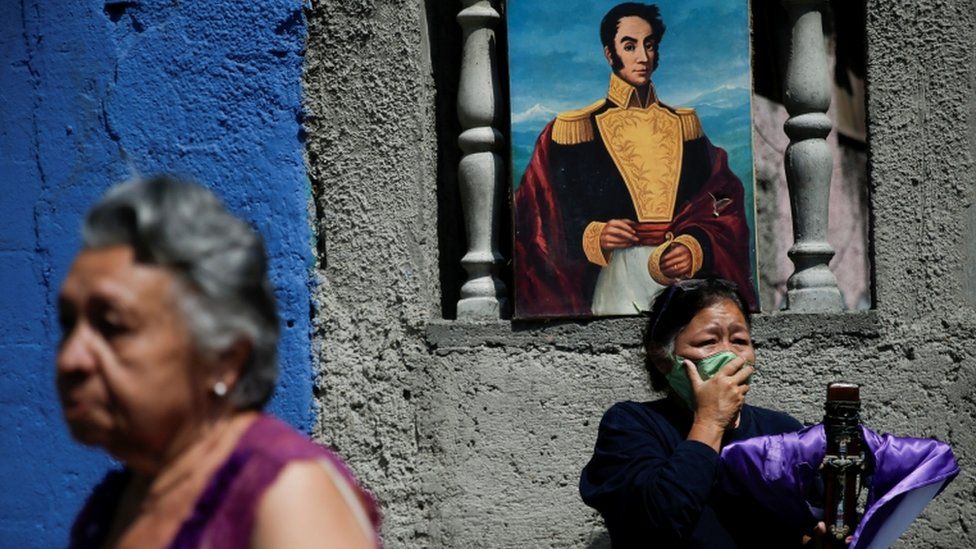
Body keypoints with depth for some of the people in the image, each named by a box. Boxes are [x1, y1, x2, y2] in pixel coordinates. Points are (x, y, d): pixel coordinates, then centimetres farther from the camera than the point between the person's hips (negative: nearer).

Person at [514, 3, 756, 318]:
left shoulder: (684, 126, 11)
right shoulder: (578, 131, 1)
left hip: (686, 278, 3)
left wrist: (696, 248, -13)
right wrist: (594, 238, -19)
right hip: (615, 284, -3)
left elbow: (722, 205, 6)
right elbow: (545, 218, -1)